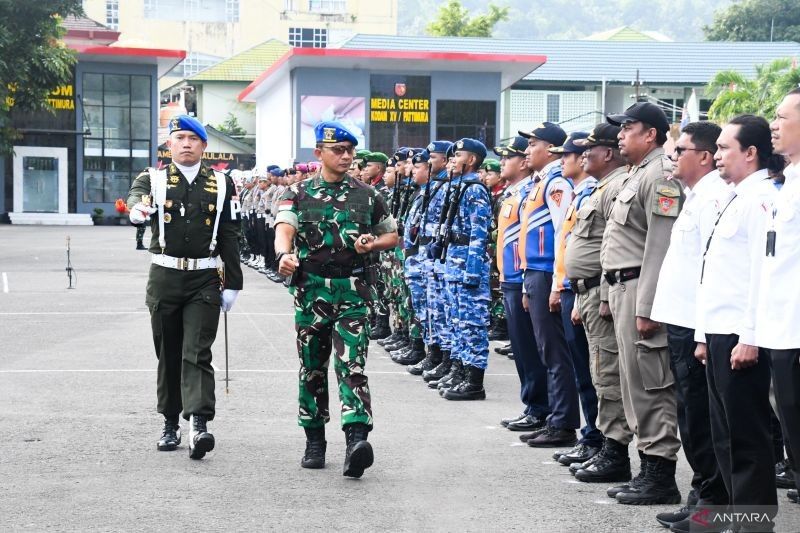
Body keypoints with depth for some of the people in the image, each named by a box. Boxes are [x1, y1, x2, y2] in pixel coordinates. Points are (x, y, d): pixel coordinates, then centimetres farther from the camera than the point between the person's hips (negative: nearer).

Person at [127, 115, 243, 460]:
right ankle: (170, 424, 21)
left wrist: (232, 285, 3)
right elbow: (136, 194, -19)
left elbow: (229, 238, 7)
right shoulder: (154, 179, 5)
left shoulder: (221, 185, 7)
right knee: (168, 354, 9)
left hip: (205, 280, -1)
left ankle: (199, 425, -20)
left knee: (197, 353, -10)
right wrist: (138, 207, -44)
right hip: (164, 278, 1)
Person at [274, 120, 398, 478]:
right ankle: (314, 441, 21)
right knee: (312, 368, 9)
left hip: (353, 291, -1)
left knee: (352, 365, -13)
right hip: (311, 290, 1)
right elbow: (284, 229, -12)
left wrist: (372, 244, -3)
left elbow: (392, 236, 20)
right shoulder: (299, 194, 5)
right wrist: (285, 255, -35)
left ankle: (356, 439, -24)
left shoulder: (367, 196, 10)